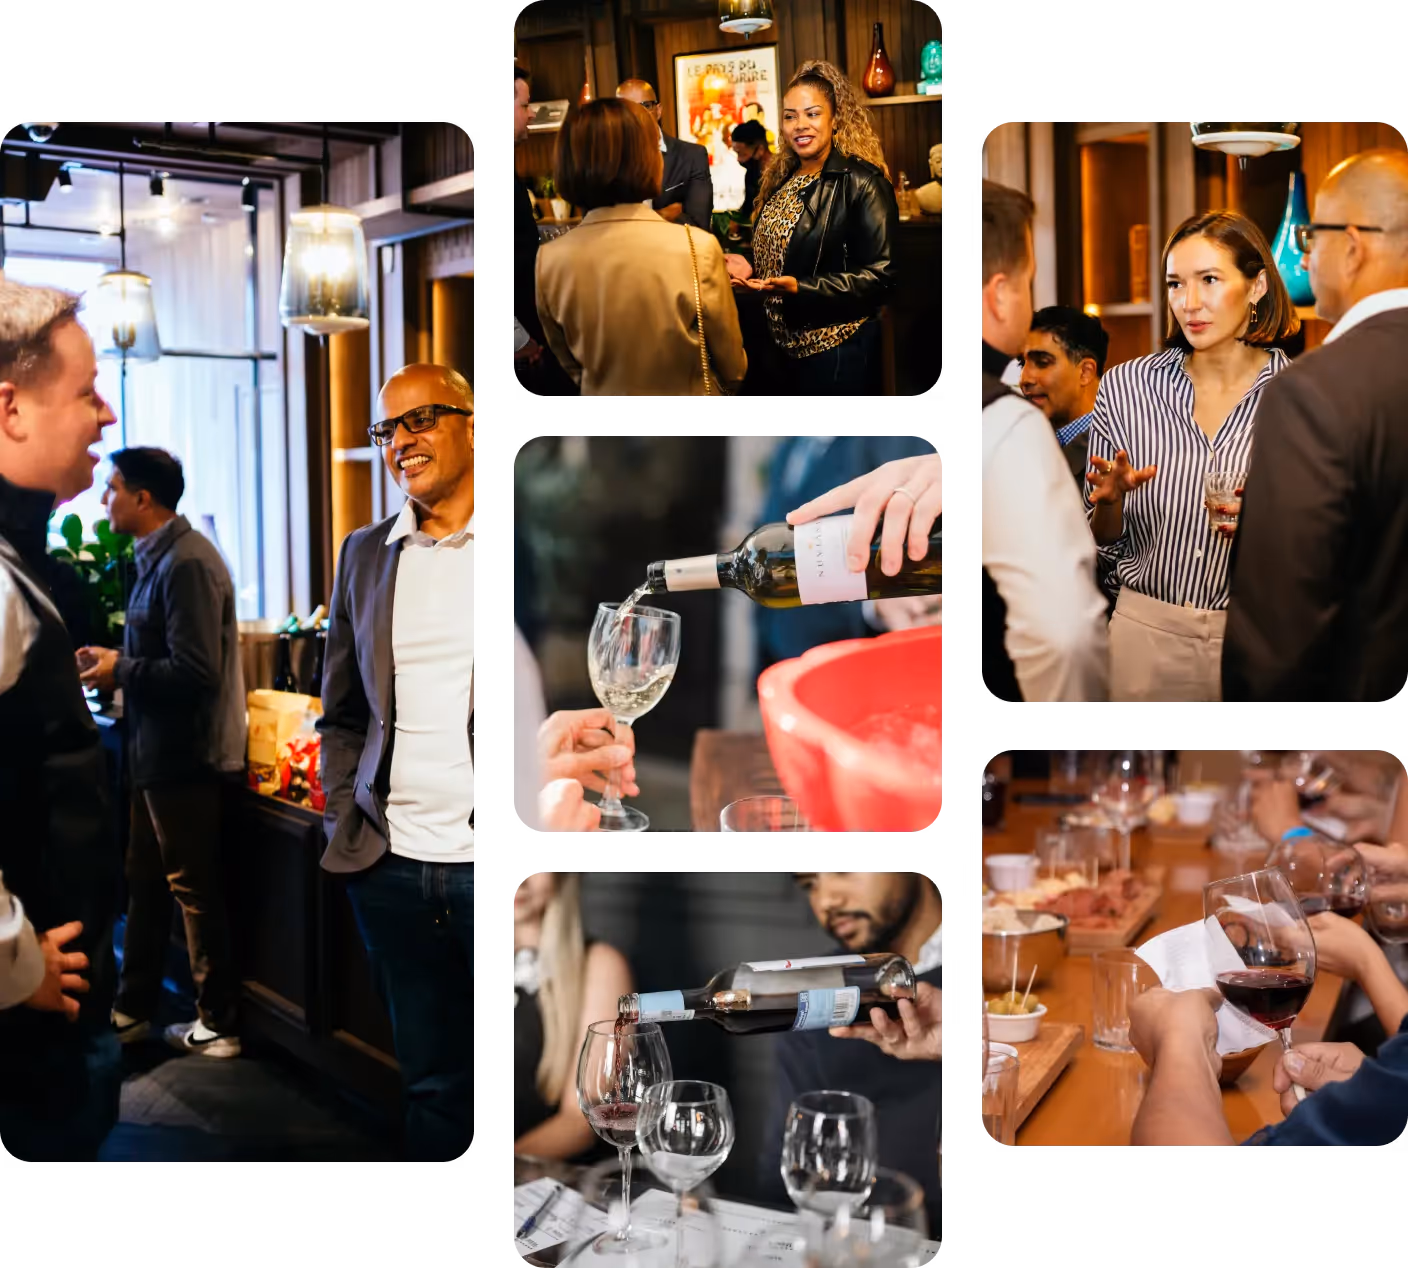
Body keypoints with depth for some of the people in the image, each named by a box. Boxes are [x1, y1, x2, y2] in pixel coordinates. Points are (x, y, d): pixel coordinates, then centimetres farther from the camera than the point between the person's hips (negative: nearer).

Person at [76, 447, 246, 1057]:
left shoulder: (187, 563, -21)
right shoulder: (159, 557, 10)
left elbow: (194, 673, -27)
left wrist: (120, 671, -15)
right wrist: (115, 659, 4)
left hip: (185, 759, -10)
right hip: (160, 753, 10)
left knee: (195, 891, 2)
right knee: (145, 883, 18)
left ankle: (219, 1026, 15)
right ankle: (132, 1009, 31)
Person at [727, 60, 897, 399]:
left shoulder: (861, 182, -13)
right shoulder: (781, 180, 11)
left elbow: (882, 275, -18)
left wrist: (800, 287, -26)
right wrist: (751, 268, 1)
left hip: (839, 353, -7)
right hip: (785, 346, 7)